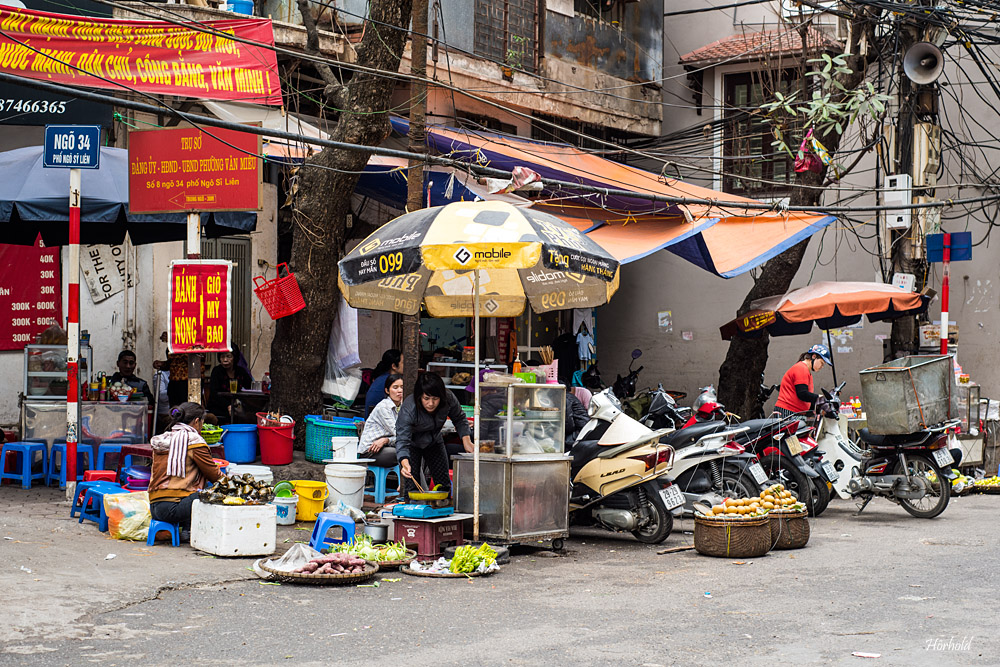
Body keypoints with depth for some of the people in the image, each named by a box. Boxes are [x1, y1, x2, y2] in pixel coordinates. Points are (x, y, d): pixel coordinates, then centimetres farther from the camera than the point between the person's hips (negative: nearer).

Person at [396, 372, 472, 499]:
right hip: (412, 445, -4)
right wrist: (405, 463, -60)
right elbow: (402, 440, -43)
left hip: (434, 442, 4)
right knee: (412, 487, -14)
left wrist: (466, 440, -16)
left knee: (444, 484, 6)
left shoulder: (449, 399, -26)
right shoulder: (408, 409, -38)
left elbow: (459, 419, -5)